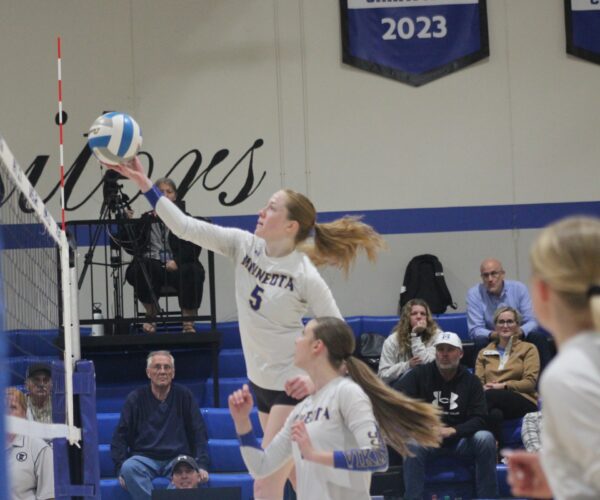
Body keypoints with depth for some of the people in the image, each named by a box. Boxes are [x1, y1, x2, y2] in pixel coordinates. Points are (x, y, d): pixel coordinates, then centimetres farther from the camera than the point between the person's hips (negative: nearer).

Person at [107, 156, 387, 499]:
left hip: (294, 386, -7)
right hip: (261, 381, 7)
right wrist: (146, 185, -13)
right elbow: (186, 227, -6)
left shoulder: (306, 276, -18)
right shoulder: (245, 245, -2)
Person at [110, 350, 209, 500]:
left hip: (178, 457, 0)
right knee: (129, 468, -34)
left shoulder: (184, 396, 11)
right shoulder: (136, 398, 10)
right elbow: (120, 436, 7)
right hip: (144, 458, 0)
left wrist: (202, 465, -5)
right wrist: (120, 468, -8)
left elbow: (198, 433, 9)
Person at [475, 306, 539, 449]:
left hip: (522, 401, -2)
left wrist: (503, 386, -9)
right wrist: (484, 388, -12)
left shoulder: (528, 349, 20)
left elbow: (530, 382, 5)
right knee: (494, 413, -40)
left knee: (490, 396, -37)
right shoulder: (484, 353, 29)